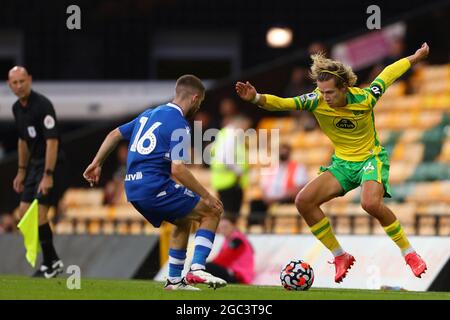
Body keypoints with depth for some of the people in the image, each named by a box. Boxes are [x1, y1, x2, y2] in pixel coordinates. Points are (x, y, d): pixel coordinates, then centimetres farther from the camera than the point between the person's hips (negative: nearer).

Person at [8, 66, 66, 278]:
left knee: (39, 213, -12)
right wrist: (21, 171, 20)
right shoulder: (17, 108, 7)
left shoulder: (43, 105, -19)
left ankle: (51, 264, 0)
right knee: (24, 213, 6)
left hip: (51, 164, -9)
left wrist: (48, 175, -27)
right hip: (34, 164, 9)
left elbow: (52, 141, -23)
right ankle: (52, 260, 14)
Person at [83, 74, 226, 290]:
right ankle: (197, 269, -10)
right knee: (212, 212, 1)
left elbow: (115, 134, 23)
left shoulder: (150, 114, 16)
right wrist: (206, 197, -12)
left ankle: (174, 279, 22)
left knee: (183, 222, 26)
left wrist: (97, 163, 32)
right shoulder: (179, 125, -10)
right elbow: (178, 169, -18)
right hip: (155, 187, -9)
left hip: (133, 188, 9)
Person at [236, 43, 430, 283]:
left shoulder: (364, 99, -21)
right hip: (342, 163, 4)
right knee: (304, 201, -14)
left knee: (370, 203, -33)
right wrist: (256, 98, -44)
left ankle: (409, 253, -12)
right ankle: (340, 257, 1)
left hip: (371, 158, -4)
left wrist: (416, 57, 14)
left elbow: (388, 73, -3)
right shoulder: (316, 101, -16)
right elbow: (281, 103, -23)